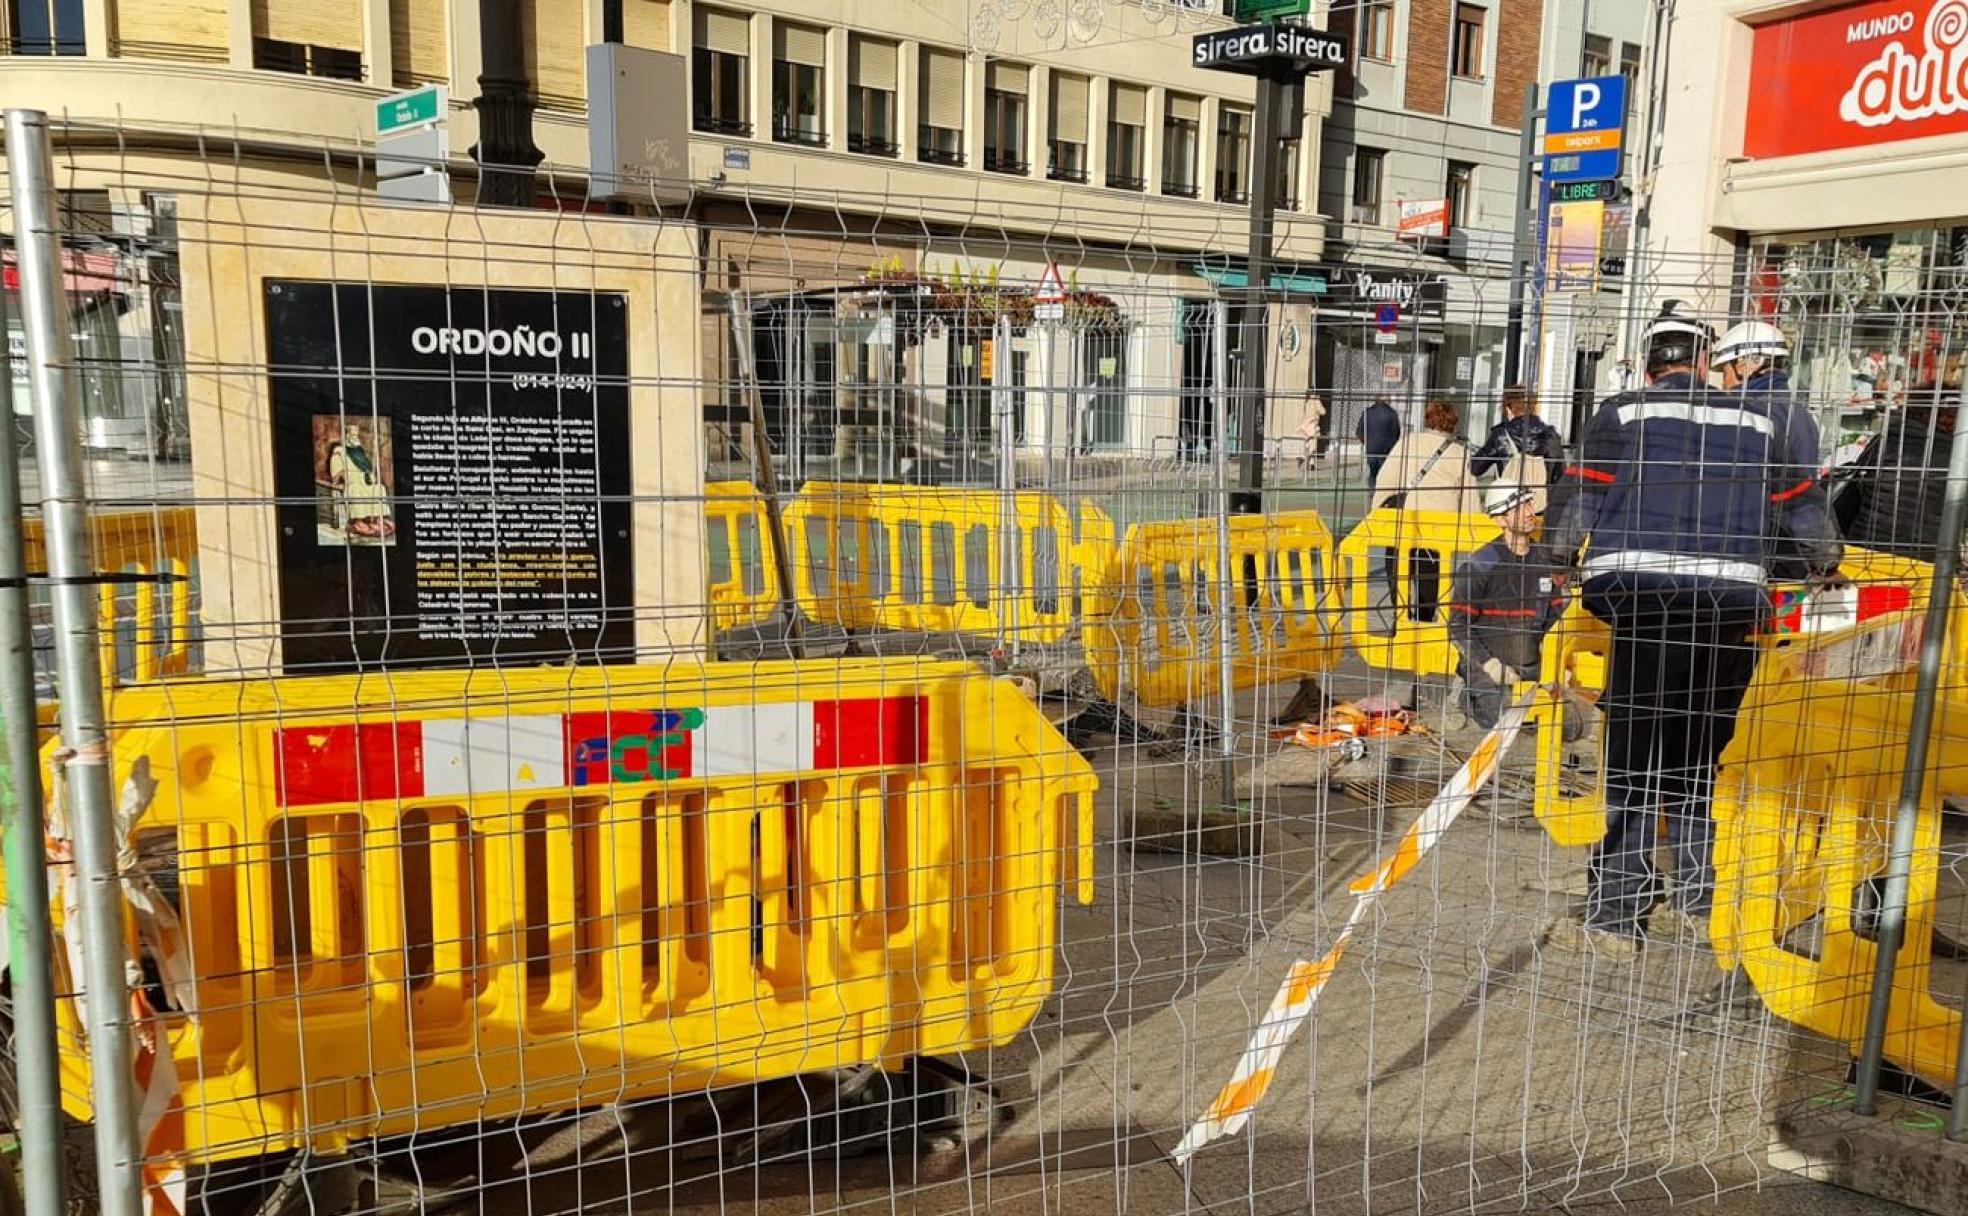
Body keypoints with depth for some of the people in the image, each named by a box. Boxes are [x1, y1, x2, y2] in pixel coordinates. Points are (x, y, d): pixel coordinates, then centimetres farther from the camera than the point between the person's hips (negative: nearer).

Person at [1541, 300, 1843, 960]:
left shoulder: (1620, 413, 3)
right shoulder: (1763, 421, 13)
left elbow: (1577, 502, 3)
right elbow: (1805, 508, 21)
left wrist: (1560, 555, 23)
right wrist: (1826, 563, 40)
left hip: (1646, 602, -3)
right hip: (1732, 608, 3)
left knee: (1634, 761, 1)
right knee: (1697, 760, 16)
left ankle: (1614, 918, 2)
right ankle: (1694, 905, 25)